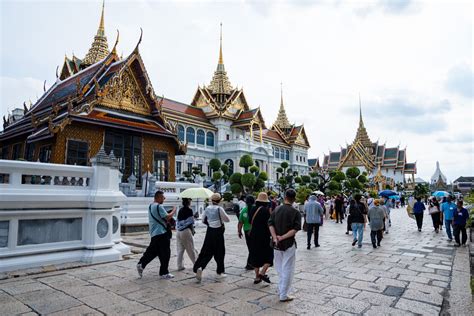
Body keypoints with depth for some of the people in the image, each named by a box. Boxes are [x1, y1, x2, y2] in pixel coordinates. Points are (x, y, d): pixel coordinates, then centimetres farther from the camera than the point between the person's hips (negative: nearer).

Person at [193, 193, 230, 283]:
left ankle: (199, 267, -12)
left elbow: (203, 220, 10)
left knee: (206, 251, 8)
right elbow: (227, 219, -7)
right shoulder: (219, 209, -14)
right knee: (220, 252, 10)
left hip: (210, 231, 4)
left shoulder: (207, 208, 1)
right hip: (218, 232, -4)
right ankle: (220, 272, 20)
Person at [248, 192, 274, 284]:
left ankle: (257, 277, 20)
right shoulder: (266, 210, -17)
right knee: (269, 255, 10)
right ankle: (262, 273, -3)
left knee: (255, 256, 15)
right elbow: (269, 223, -17)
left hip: (253, 236, 6)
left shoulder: (252, 210, 2)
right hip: (264, 236, -6)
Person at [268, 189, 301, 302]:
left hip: (277, 243, 4)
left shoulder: (276, 209, 1)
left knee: (279, 268, 20)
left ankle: (281, 289, 33)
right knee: (287, 269, 5)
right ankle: (283, 295, 9)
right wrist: (283, 237, -18)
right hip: (289, 244, -4)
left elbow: (270, 224, -6)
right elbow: (295, 229, -18)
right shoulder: (296, 212, -10)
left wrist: (275, 238, -14)